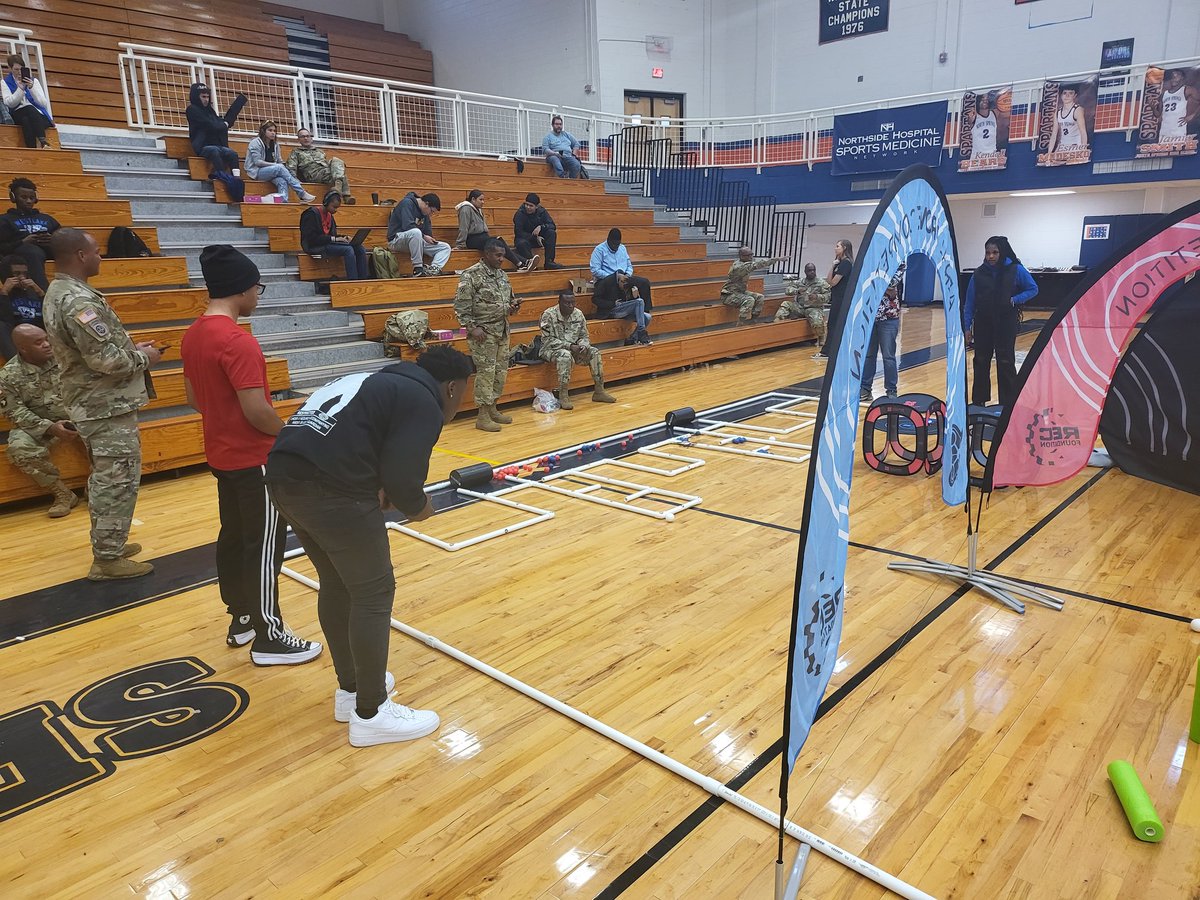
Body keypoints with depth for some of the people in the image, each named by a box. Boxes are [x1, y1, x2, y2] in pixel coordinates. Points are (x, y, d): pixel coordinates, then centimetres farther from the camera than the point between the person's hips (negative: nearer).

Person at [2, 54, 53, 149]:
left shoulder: (33, 81, 14)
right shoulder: (5, 82, 12)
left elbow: (43, 103, 0)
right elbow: (9, 103, -4)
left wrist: (31, 87, -14)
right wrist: (20, 88, -14)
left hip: (39, 116, 1)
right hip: (18, 115, -1)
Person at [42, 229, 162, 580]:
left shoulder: (60, 293, 12)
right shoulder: (78, 300, -21)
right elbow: (105, 359, -25)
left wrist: (131, 348, 10)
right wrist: (143, 358, -9)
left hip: (93, 402, 11)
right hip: (109, 405, -11)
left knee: (104, 478, 19)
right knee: (119, 480, -3)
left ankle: (107, 545, 30)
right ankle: (108, 559, 4)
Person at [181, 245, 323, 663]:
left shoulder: (193, 335, 5)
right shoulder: (237, 340, -23)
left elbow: (194, 398, 13)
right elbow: (257, 410, -25)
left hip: (222, 454, 9)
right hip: (254, 458, -9)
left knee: (233, 535, 18)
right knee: (264, 545, 0)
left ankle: (241, 619, 32)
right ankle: (269, 637, 10)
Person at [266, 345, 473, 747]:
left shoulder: (384, 383, 26)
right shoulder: (423, 402, -2)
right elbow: (401, 478, -12)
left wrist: (375, 489, 12)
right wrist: (419, 509, 8)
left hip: (285, 475, 10)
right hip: (330, 490, -10)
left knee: (336, 585, 22)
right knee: (373, 593, 3)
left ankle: (351, 689, 37)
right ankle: (371, 714, 16)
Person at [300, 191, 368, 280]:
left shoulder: (329, 215, 16)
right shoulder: (312, 213, -9)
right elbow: (312, 237, -17)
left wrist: (342, 237, -3)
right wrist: (334, 239, -19)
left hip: (327, 243, 8)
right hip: (314, 246, -8)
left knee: (360, 248, -9)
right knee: (348, 249, -29)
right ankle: (353, 282, -31)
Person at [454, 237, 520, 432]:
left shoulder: (502, 275, 14)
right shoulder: (471, 275, -9)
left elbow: (509, 298, 25)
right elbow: (461, 305, -13)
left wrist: (512, 306, 3)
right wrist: (472, 328, -18)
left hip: (502, 331, 8)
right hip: (483, 332, -8)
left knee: (501, 371, 10)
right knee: (486, 372, -7)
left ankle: (492, 410, 23)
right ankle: (483, 417, 0)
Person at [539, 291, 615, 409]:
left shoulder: (578, 314, 2)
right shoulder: (549, 315, -15)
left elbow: (584, 336, 9)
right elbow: (548, 340, -18)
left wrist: (583, 346, -16)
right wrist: (569, 346, -25)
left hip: (573, 348, 6)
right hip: (551, 350, -6)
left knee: (594, 352, -13)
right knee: (565, 355, -37)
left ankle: (599, 391, -6)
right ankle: (563, 397, -34)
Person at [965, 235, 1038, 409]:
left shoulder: (1015, 270, -5)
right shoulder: (979, 274, -1)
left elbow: (1033, 289, 3)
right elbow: (969, 302, 2)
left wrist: (1014, 300, -12)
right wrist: (967, 327, 0)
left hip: (1006, 324, -2)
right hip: (983, 323, 2)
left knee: (1006, 362, 0)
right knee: (981, 362, 9)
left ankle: (1008, 403, 8)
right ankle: (979, 400, 21)